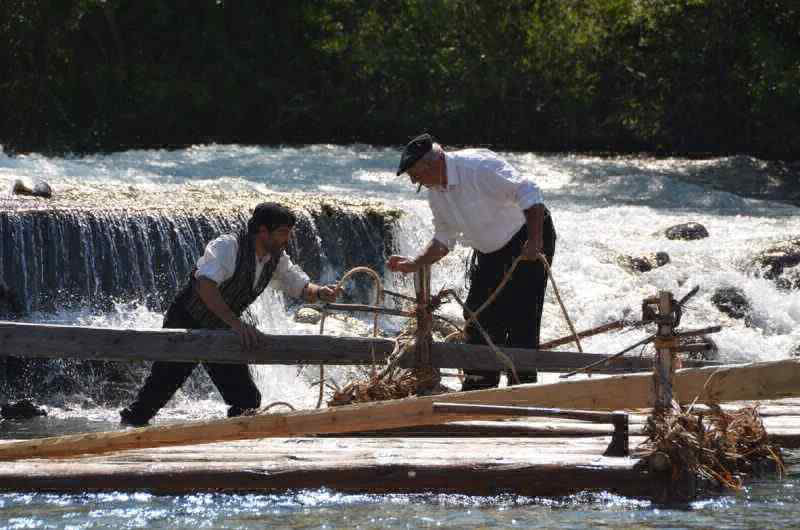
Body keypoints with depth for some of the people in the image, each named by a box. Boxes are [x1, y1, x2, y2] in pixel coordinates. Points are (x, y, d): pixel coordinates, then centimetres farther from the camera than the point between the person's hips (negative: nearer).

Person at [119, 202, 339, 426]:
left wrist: (319, 292, -18)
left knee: (248, 401, -2)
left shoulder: (277, 259, -3)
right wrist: (236, 323, -50)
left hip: (221, 331, 7)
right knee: (159, 389, -7)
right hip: (185, 324, -6)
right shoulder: (227, 247, -26)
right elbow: (205, 286, -40)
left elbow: (301, 287, 7)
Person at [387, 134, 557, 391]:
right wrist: (415, 264, -3)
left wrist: (535, 241, -31)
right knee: (478, 319, 8)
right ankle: (478, 394, 17)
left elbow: (529, 193, -26)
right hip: (490, 252, 9)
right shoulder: (435, 191, 1)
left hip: (527, 241, -9)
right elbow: (444, 240, 11)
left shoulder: (478, 166, -26)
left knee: (521, 320, -11)